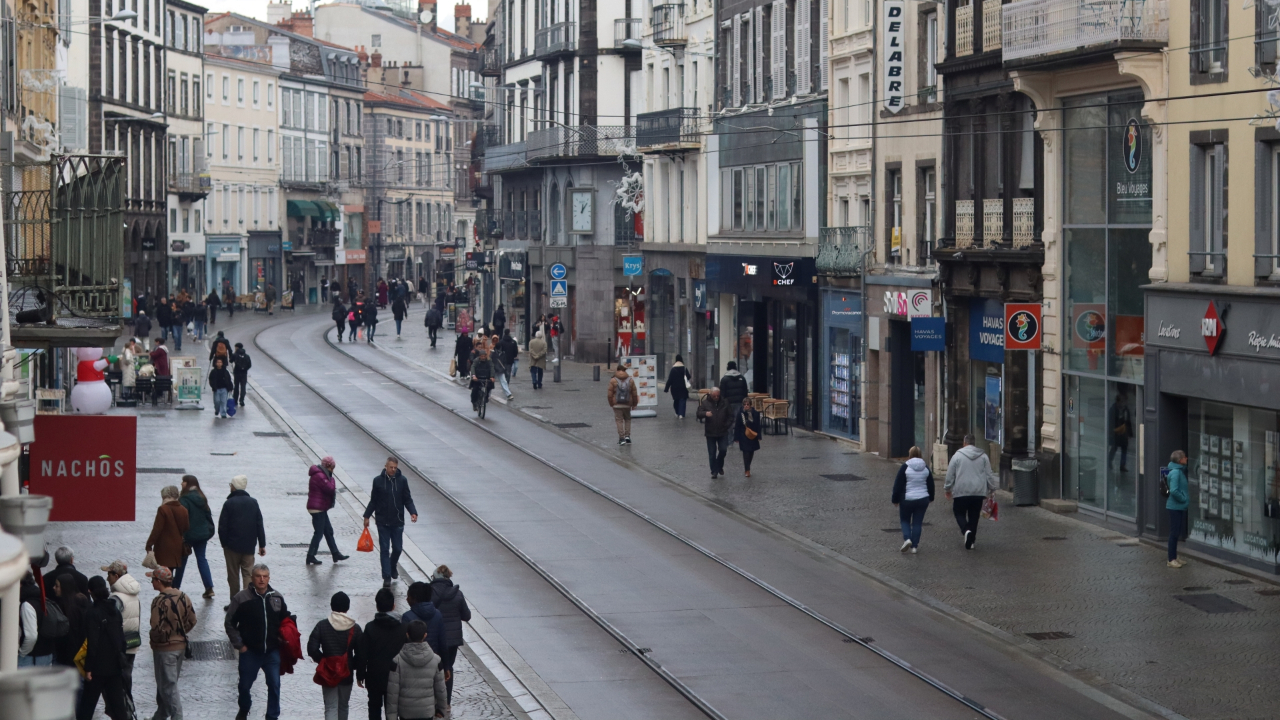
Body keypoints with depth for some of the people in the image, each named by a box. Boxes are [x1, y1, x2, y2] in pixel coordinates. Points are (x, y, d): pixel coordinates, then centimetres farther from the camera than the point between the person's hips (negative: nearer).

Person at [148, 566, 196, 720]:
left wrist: (154, 640, -6)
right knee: (166, 682, 20)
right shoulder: (183, 596, 1)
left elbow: (157, 628, -25)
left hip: (165, 648, -8)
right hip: (181, 645, 8)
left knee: (168, 685, 1)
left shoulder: (159, 601, -22)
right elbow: (191, 620, 5)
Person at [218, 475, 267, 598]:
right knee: (248, 574, 3)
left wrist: (224, 543, 3)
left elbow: (222, 527, -9)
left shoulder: (229, 503, -9)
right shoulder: (253, 502, 2)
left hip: (232, 546, -3)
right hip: (249, 546, 3)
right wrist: (262, 545, 7)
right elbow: (259, 525, 3)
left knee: (233, 575, 7)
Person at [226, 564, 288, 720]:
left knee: (274, 685, 3)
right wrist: (239, 645, -7)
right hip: (250, 652, -1)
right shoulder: (241, 598, -12)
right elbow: (230, 623, -5)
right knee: (245, 684, 14)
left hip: (272, 652, 1)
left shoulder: (277, 598, -3)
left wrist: (282, 640, 3)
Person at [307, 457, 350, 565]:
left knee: (328, 531, 15)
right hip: (317, 508, -11)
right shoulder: (319, 476, -20)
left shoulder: (321, 475, 14)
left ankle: (335, 554, 21)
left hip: (321, 508, 11)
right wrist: (332, 481, -6)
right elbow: (331, 489, -22)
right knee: (319, 533, -5)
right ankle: (310, 557, 0)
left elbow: (331, 489, 16)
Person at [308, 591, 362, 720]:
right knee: (343, 707, 18)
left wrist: (323, 661, 6)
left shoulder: (322, 625, -7)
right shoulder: (355, 628, -6)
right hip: (347, 675, 1)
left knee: (331, 708, -2)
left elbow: (312, 649, -9)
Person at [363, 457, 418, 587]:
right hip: (383, 522, -1)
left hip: (397, 522, 1)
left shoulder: (402, 480, -2)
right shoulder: (378, 481, -4)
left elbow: (407, 499, 2)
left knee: (398, 548, 6)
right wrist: (367, 516, 4)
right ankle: (386, 577, 4)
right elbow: (373, 501, 5)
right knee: (384, 550, 0)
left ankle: (392, 567, 35)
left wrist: (413, 512, -13)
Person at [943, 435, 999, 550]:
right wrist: (992, 489, 18)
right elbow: (989, 475, 8)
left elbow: (950, 475, 0)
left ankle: (966, 530, -18)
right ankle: (970, 542, 10)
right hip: (978, 492, 3)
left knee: (959, 513, 10)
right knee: (974, 516, 10)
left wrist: (947, 489, 13)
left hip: (961, 492, -3)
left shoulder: (957, 456, -2)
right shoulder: (983, 456, 6)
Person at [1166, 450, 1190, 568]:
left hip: (1180, 507, 10)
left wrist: (1186, 497, 9)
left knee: (1177, 533, 15)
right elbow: (1174, 491, -25)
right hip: (1175, 507, -10)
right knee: (1174, 533, -4)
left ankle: (1174, 558, 22)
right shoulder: (1175, 472, -18)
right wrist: (1184, 499, -15)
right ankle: (1171, 560, 1)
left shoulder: (1180, 471, 12)